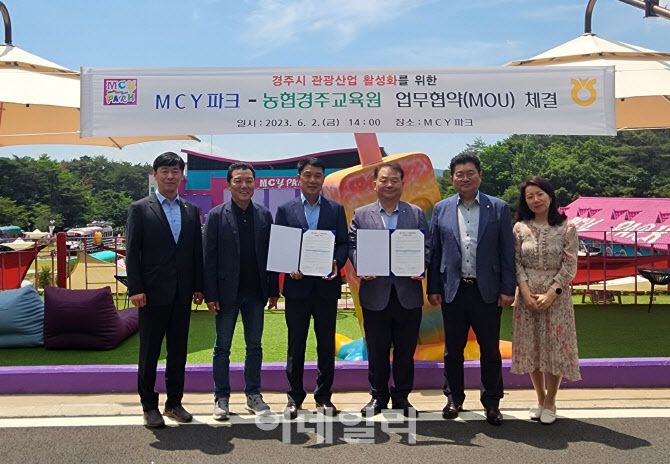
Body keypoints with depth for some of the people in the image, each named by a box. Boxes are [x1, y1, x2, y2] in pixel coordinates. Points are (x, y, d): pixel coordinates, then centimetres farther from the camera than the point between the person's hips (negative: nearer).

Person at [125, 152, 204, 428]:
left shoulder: (191, 211, 9)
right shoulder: (140, 209, -1)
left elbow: (197, 251, 10)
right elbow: (132, 252, -5)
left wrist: (198, 287, 5)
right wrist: (135, 289, -11)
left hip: (182, 294, 4)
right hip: (153, 292, -4)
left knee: (178, 351, 11)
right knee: (149, 352, 6)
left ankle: (174, 402, 24)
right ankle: (149, 406, 18)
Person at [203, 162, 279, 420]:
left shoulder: (264, 215, 4)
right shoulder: (216, 216, -4)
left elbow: (271, 254, 6)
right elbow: (209, 257, -6)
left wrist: (273, 290, 3)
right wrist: (210, 295, -10)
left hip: (255, 293, 3)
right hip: (227, 293, -3)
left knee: (254, 346, 11)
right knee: (222, 347, 8)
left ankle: (253, 395, 24)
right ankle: (221, 398, 20)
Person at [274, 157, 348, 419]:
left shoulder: (336, 210, 7)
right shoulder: (285, 210, 6)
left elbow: (343, 243, 4)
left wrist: (336, 263, -15)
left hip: (326, 286, 1)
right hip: (297, 285, 0)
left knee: (326, 344, 8)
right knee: (295, 344, 7)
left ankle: (324, 396, 21)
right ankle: (294, 397, 20)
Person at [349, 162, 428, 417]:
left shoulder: (416, 213, 8)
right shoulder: (361, 214, 6)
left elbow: (426, 246, 5)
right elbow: (352, 245, 4)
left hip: (408, 292, 1)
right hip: (375, 293, 0)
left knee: (405, 349, 9)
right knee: (376, 349, 9)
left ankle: (401, 396, 25)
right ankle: (378, 395, 25)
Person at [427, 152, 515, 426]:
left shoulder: (498, 208, 1)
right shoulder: (441, 209, 5)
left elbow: (507, 252, 0)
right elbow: (434, 252, 6)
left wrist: (508, 289, -5)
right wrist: (433, 288, 2)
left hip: (487, 291, -1)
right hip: (453, 290, 1)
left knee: (490, 350, 7)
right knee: (453, 349, 11)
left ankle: (492, 402, 22)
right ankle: (454, 399, 27)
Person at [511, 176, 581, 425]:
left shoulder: (566, 227, -3)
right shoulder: (520, 228, 3)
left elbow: (569, 266, -6)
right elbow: (516, 263, 1)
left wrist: (550, 294, -14)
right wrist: (526, 292, -12)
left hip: (556, 295, -2)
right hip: (527, 295, 2)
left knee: (555, 346, 3)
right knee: (531, 347, 8)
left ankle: (550, 402, 19)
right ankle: (540, 398, 25)